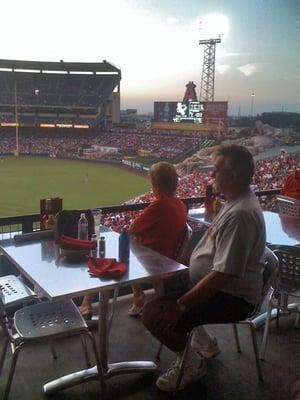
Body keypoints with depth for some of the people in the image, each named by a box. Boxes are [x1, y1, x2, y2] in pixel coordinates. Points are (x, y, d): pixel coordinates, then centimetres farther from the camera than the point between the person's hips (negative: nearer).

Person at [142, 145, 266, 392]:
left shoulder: (240, 214, -28)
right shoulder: (236, 201, 5)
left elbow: (224, 275, -32)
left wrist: (180, 305, -29)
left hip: (232, 298, -11)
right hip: (218, 285, 11)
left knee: (156, 315, -20)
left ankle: (192, 363, 7)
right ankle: (205, 343, 27)